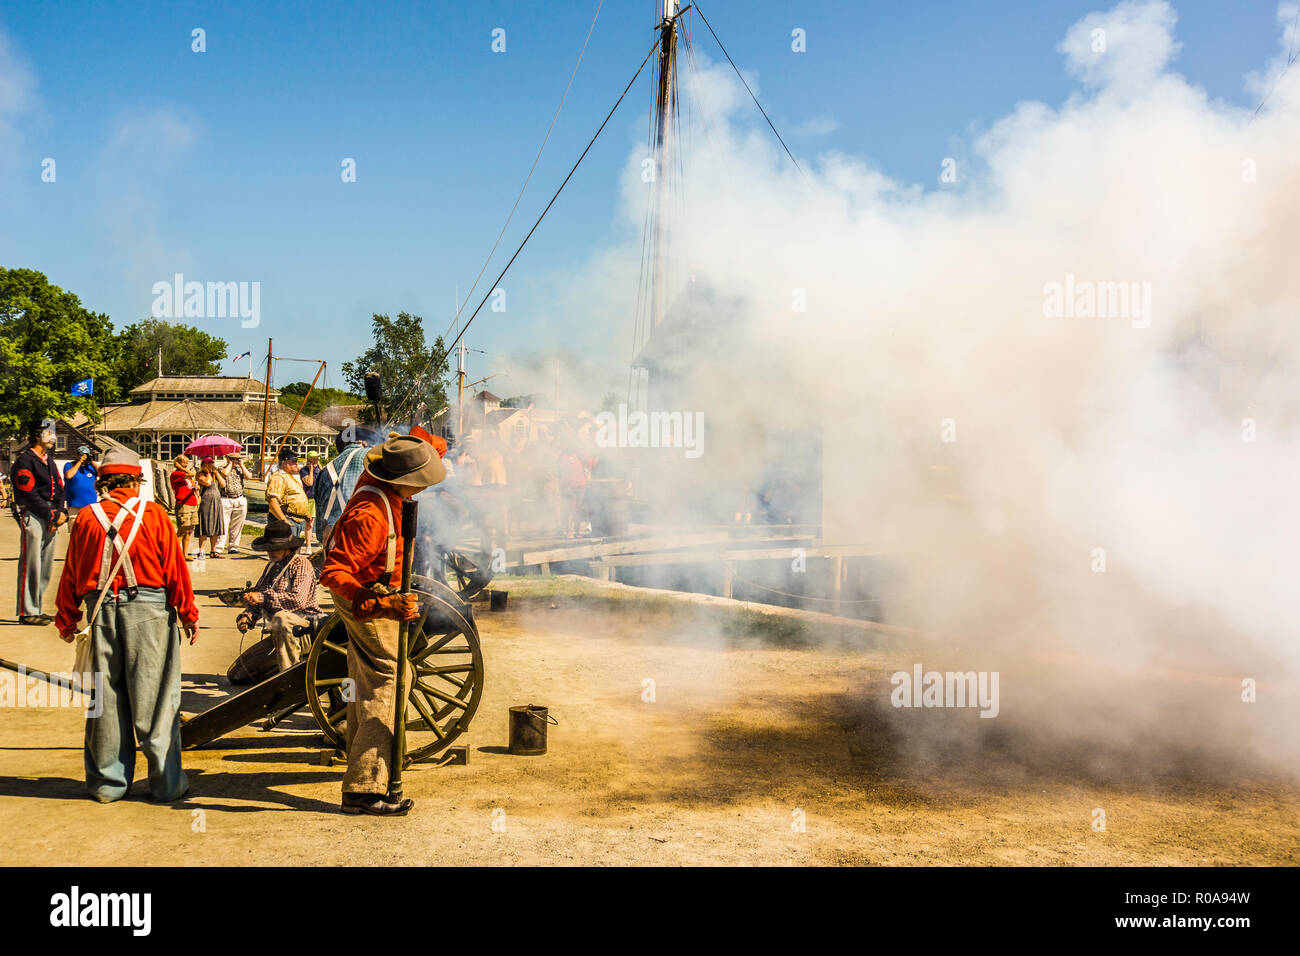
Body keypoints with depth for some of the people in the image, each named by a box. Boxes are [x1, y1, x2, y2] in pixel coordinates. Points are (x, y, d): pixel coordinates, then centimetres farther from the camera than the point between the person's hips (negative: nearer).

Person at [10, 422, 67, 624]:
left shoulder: (49, 461, 18)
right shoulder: (24, 461, -9)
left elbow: (59, 489, 15)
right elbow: (30, 496, -14)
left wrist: (61, 513, -2)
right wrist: (54, 516, -13)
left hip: (51, 520, 8)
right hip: (32, 518, -8)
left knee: (46, 568, 10)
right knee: (31, 567, -7)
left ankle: (37, 609, 18)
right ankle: (27, 612, -2)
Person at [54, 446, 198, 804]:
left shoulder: (85, 518, 5)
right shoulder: (152, 513, -2)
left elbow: (70, 574, 11)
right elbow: (175, 569, -2)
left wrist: (66, 620, 21)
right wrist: (188, 614, 6)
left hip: (101, 609, 3)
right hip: (148, 607, -2)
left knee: (106, 695, 10)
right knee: (153, 695, 2)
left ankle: (108, 782, 19)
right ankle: (167, 782, 7)